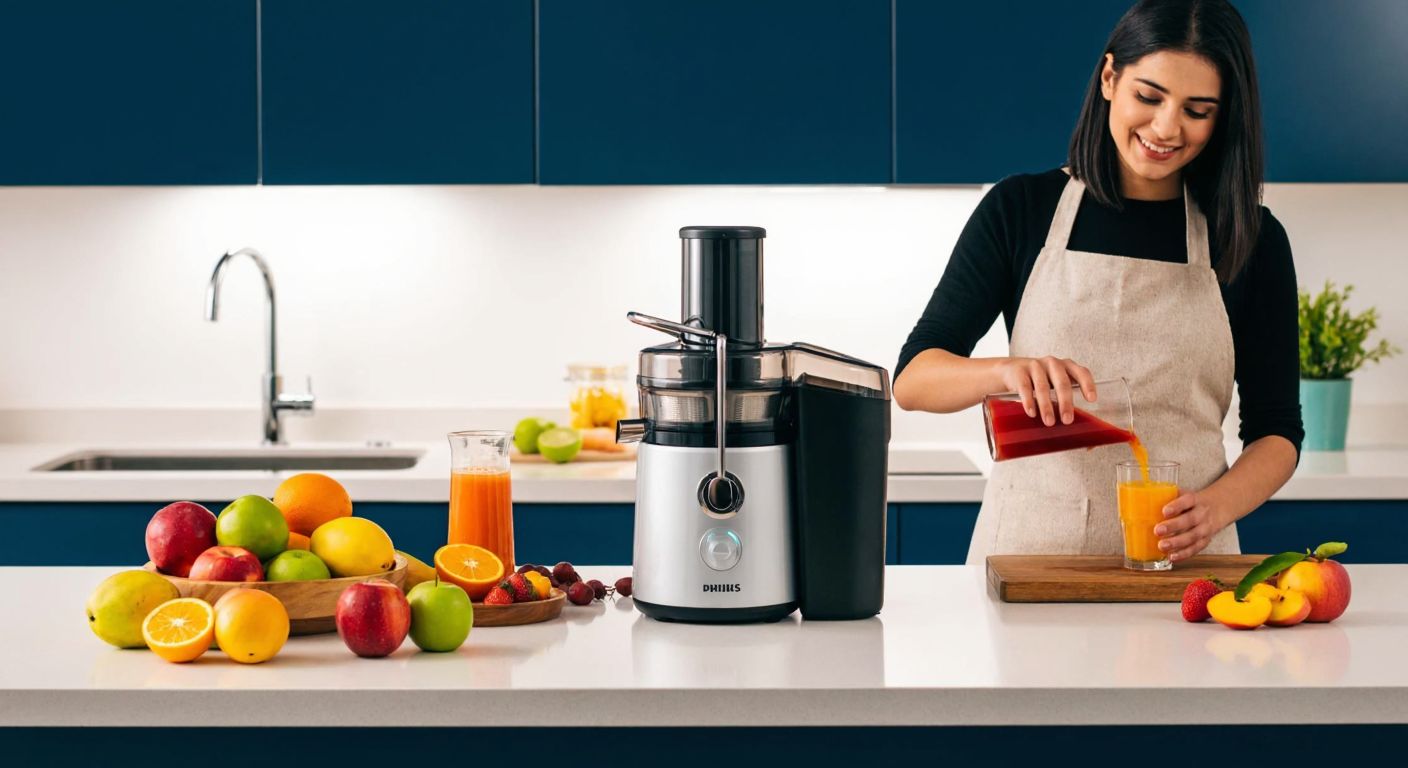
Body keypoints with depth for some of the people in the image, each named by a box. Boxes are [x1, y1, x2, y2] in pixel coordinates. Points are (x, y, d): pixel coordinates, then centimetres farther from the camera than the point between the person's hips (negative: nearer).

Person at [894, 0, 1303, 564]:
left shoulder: (1253, 240, 7)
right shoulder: (1020, 208, 5)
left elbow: (1276, 430, 10)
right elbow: (912, 377, -1)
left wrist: (1216, 508, -11)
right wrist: (1008, 371, -22)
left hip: (1179, 556, 1)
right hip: (1030, 546, 0)